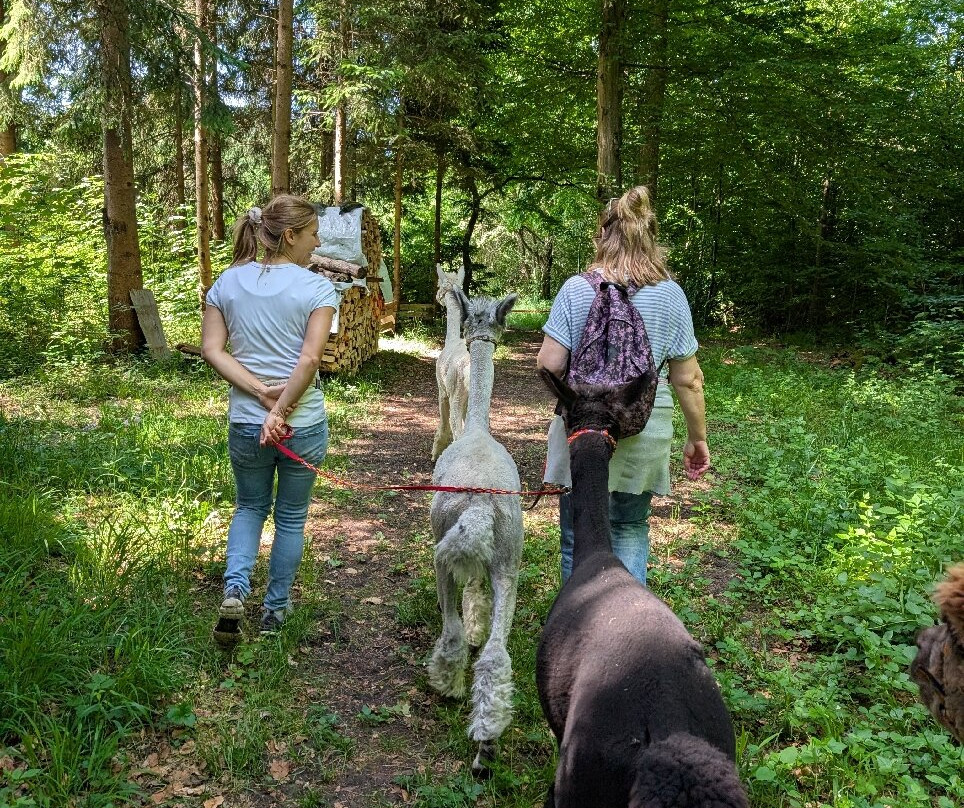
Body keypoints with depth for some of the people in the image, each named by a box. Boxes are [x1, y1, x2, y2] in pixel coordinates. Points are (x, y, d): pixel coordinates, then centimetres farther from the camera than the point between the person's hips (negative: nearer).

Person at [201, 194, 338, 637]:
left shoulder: (227, 281, 3)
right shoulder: (317, 288, -10)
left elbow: (211, 349, -4)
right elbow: (310, 358, -22)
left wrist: (260, 392, -10)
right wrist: (281, 410, -16)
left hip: (245, 422, 3)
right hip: (303, 425, -3)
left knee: (250, 507, 25)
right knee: (291, 517, 17)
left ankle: (235, 587, 5)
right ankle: (275, 609, 28)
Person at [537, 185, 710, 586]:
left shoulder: (575, 289, -7)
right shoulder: (670, 294, -2)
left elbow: (549, 365, -9)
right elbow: (689, 379, -1)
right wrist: (698, 438, 10)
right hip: (645, 434, 2)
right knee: (631, 533, 17)